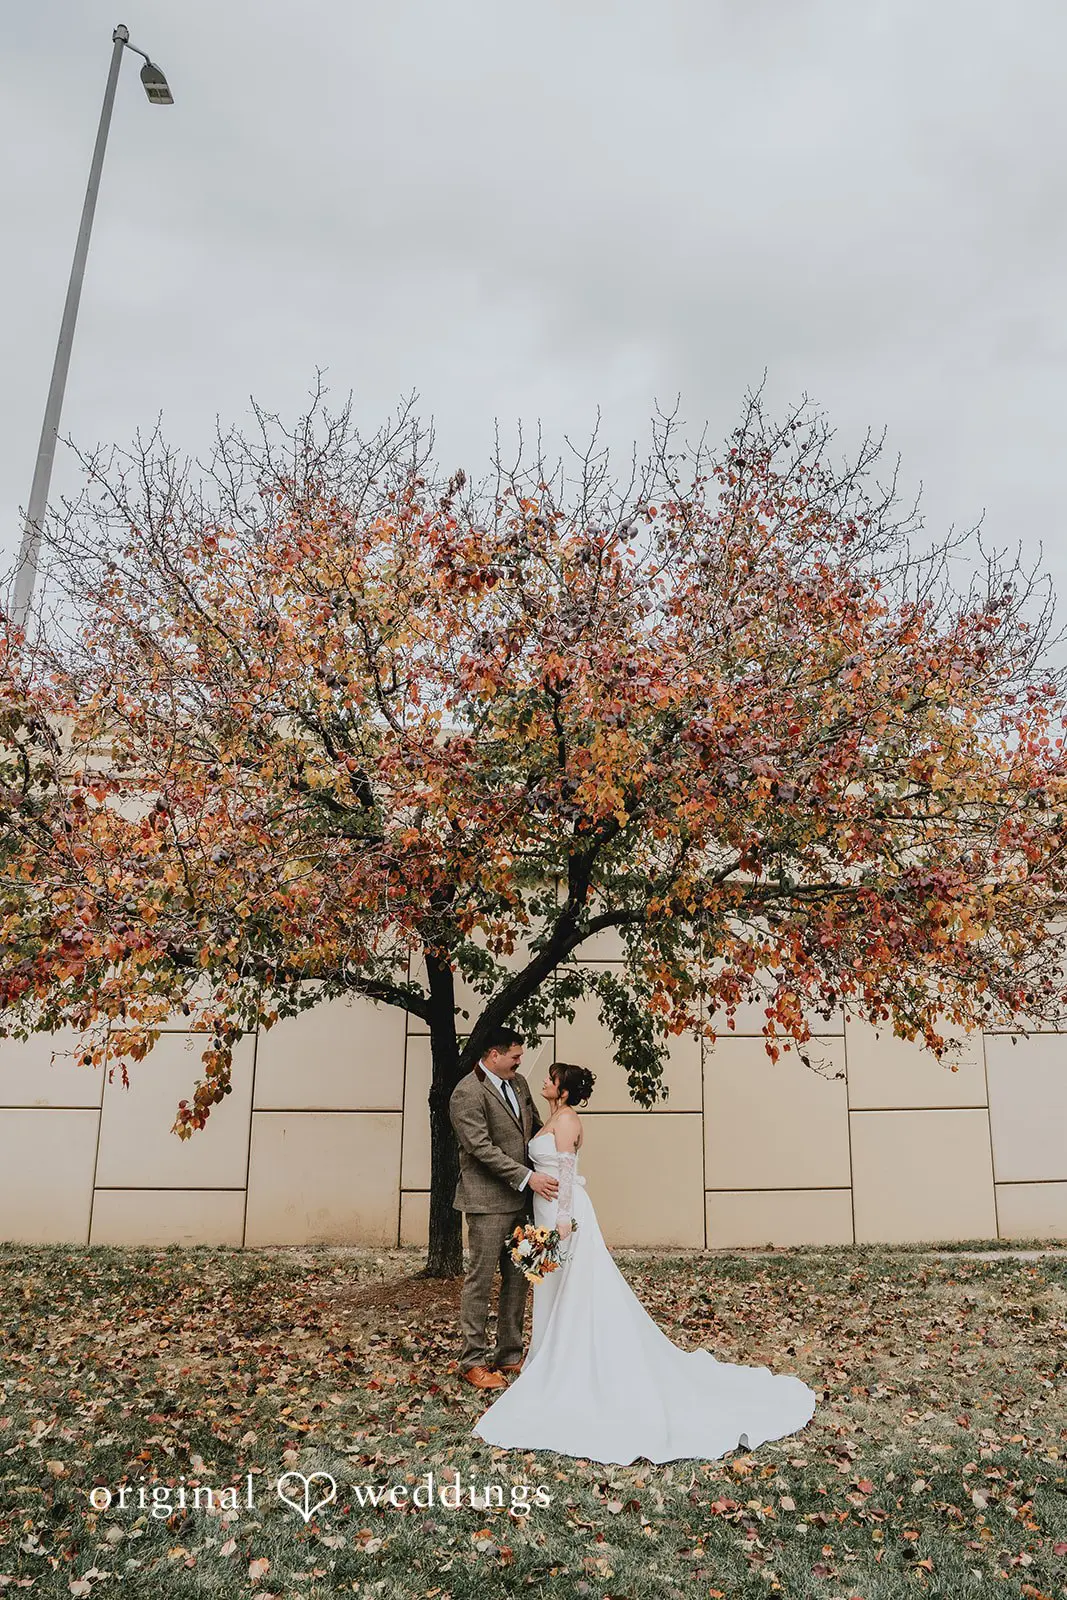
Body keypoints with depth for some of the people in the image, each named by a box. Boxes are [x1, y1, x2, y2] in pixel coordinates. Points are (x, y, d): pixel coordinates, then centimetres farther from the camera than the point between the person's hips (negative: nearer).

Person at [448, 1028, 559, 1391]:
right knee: (480, 1279, 1)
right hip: (488, 1201, -8)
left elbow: (535, 1128, 20)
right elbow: (482, 1148, -21)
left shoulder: (518, 1082, 9)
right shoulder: (467, 1093, -16)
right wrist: (527, 1177, -22)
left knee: (518, 1279, 14)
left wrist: (554, 1166, 10)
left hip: (520, 1199, 8)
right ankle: (472, 1361, 13)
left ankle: (509, 1355, 26)